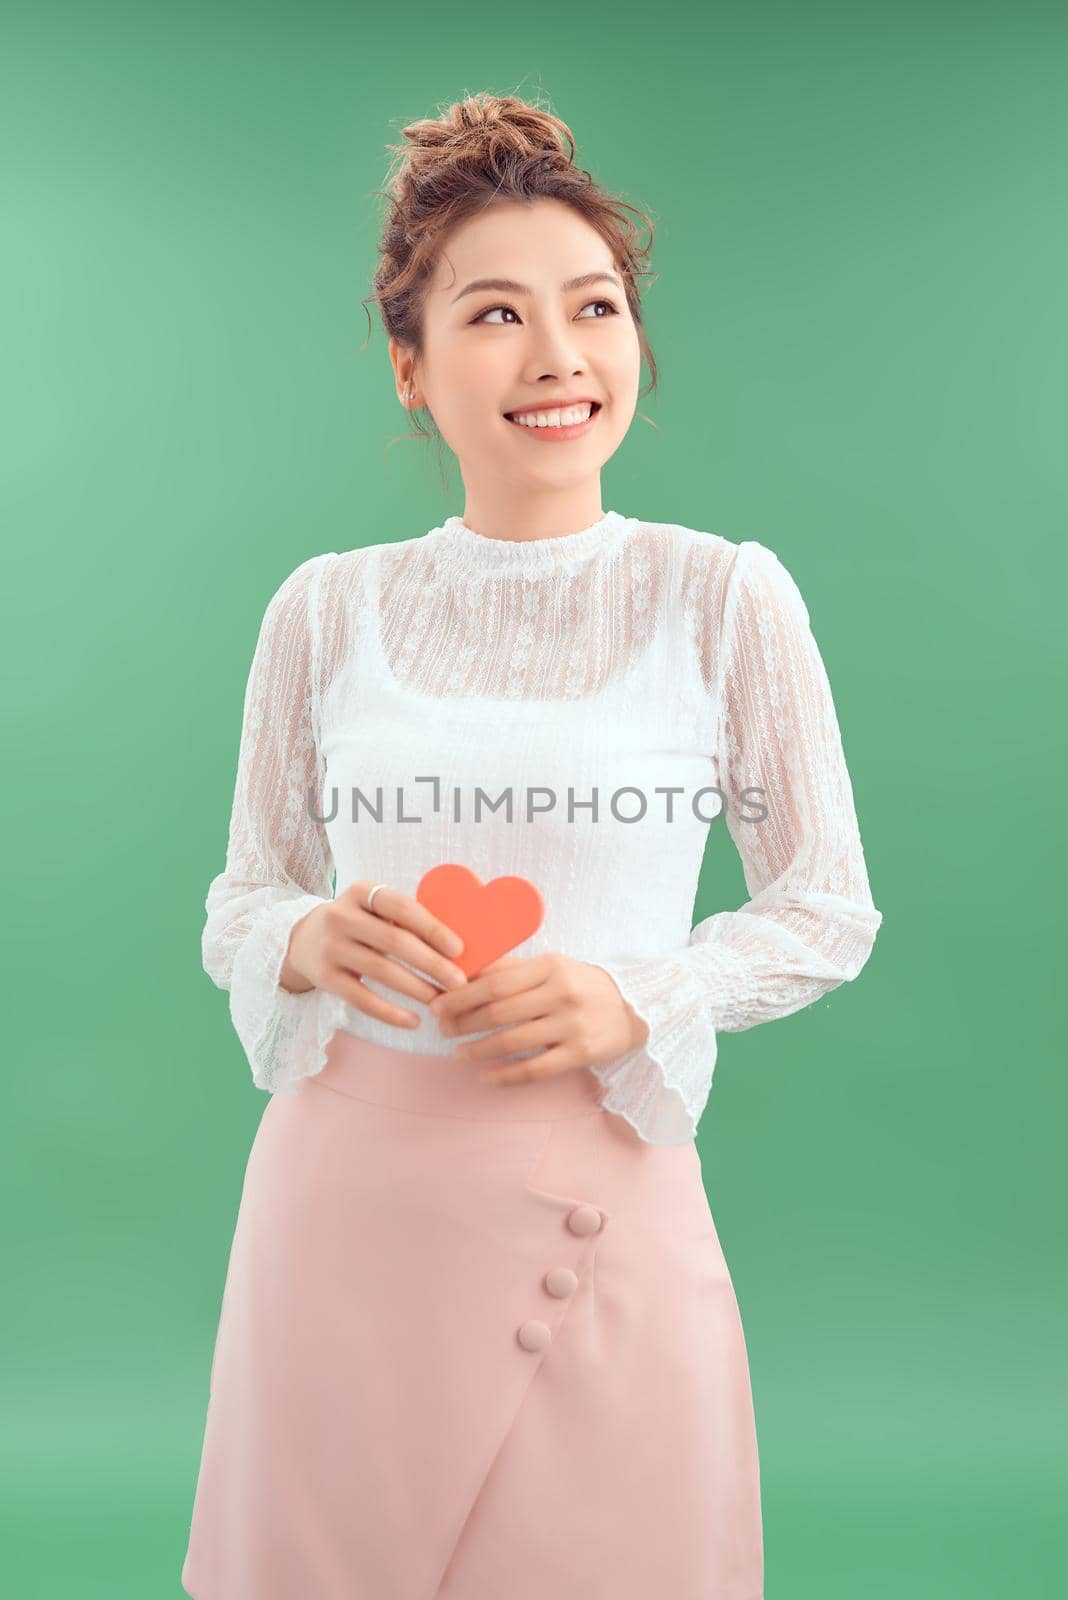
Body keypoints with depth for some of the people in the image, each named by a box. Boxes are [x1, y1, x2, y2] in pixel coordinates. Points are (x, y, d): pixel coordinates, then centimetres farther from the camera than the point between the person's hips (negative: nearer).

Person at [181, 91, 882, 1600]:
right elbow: (238, 906, 10)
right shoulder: (328, 608, 3)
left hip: (597, 1195, -1)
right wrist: (312, 943, -13)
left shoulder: (724, 595, -3)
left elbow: (831, 909, 3)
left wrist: (636, 999, -14)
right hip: (343, 1194, 2)